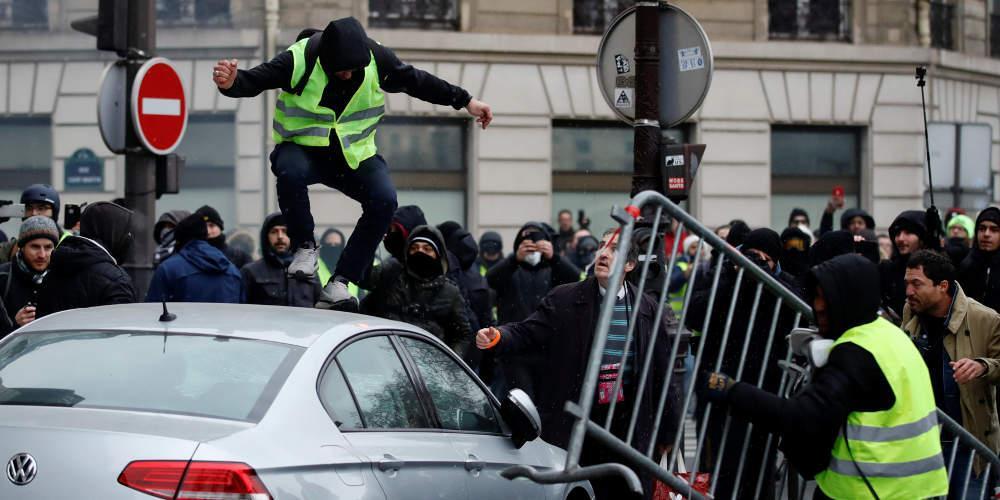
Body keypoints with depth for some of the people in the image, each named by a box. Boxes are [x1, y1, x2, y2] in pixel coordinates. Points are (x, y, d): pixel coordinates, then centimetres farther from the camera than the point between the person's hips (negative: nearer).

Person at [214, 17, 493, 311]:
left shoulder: (377, 58, -11)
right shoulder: (298, 60, -21)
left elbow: (417, 82, 3)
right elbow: (254, 81, -22)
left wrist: (465, 101, 6)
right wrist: (231, 83, -46)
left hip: (354, 153, 3)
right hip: (302, 148, -3)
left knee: (384, 199, -24)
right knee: (290, 172, -39)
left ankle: (341, 281, -16)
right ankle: (305, 248, -13)